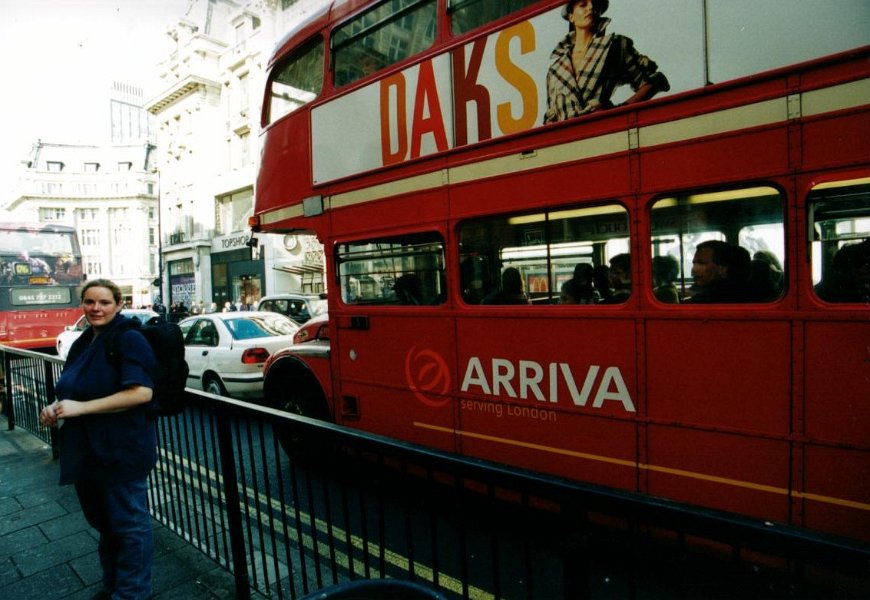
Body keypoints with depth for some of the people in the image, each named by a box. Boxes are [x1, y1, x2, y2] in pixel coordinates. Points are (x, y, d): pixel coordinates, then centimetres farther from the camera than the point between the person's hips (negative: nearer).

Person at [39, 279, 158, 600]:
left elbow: (141, 392, -27)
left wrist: (81, 407, -24)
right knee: (103, 522, 24)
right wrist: (56, 409, 2)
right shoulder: (83, 342, 10)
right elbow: (76, 393, 23)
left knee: (129, 525, 6)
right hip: (86, 450, 9)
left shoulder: (128, 339, -17)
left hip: (121, 450, -9)